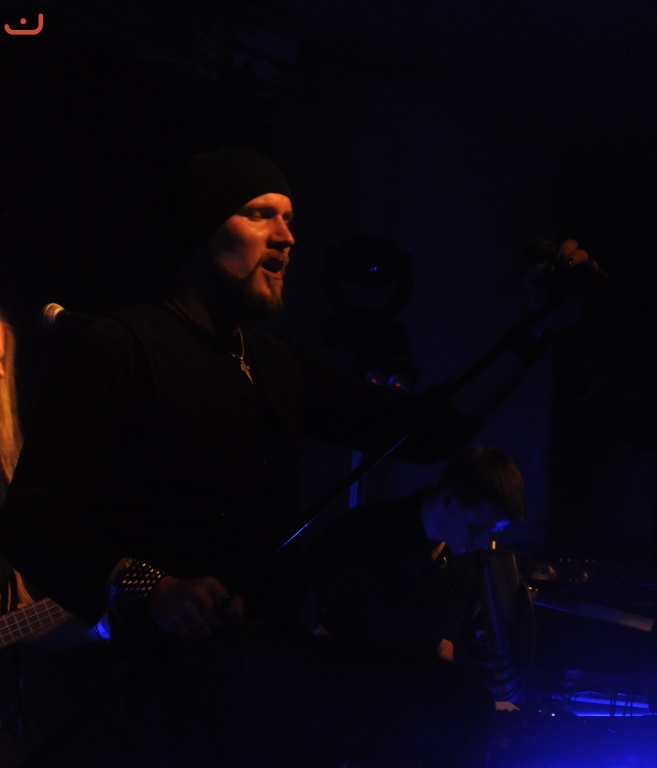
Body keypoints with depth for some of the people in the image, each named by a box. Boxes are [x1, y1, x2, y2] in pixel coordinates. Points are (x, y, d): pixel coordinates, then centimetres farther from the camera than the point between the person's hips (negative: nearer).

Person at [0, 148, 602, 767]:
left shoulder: (276, 363, 23)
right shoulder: (119, 349, -1)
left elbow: (422, 431, 18)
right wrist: (147, 588, -27)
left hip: (278, 644, 8)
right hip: (189, 667, -8)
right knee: (449, 710, -28)